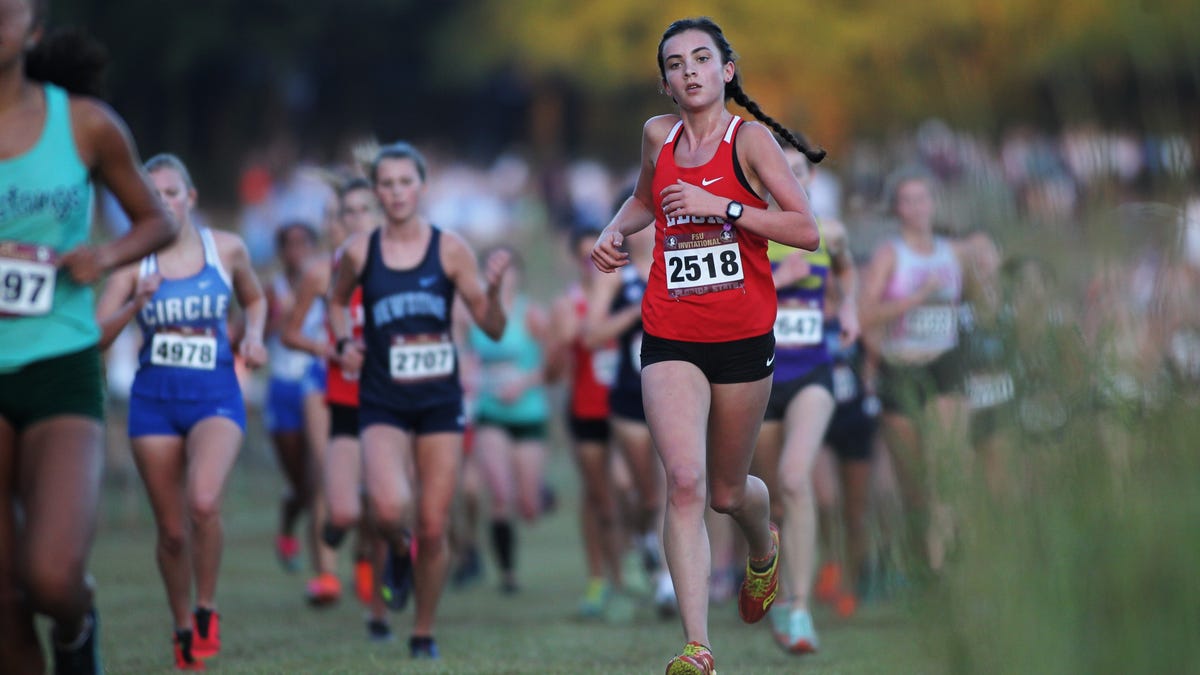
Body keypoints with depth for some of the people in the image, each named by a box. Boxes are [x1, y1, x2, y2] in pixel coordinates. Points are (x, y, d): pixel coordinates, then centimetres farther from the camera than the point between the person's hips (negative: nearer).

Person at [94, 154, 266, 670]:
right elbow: (96, 335, -7)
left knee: (203, 502, -26)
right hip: (154, 399, 1)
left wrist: (254, 336, 2)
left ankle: (207, 611, -5)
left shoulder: (226, 249, 2)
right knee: (171, 528, 6)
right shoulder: (134, 260, -1)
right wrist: (135, 304, -22)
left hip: (215, 396, -1)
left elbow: (254, 300, 21)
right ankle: (183, 629, 27)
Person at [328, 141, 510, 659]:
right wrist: (343, 341, 2)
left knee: (433, 530, 1)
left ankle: (424, 633, 21)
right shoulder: (359, 251, 0)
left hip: (440, 402, 0)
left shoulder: (449, 250, -2)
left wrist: (493, 290, -19)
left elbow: (493, 329, 0)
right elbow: (337, 302, 21)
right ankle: (396, 547, 14)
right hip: (382, 403, 0)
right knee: (390, 509, -24)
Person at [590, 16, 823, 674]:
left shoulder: (749, 139, -7)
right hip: (670, 337, 2)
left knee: (727, 491, 13)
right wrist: (614, 232, 9)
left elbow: (807, 231, -15)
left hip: (743, 336, -2)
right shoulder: (657, 135, 6)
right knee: (684, 479, -18)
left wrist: (722, 207, -21)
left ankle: (764, 548, 51)